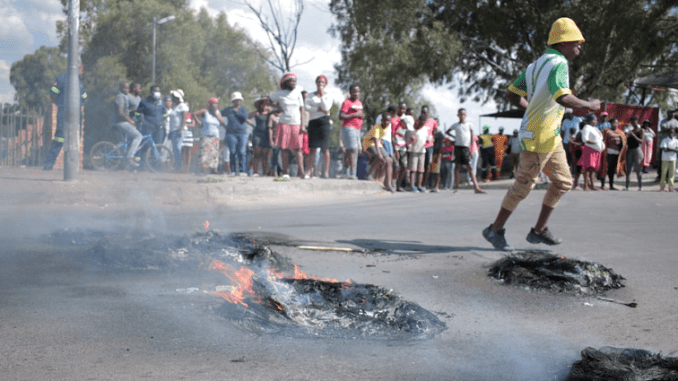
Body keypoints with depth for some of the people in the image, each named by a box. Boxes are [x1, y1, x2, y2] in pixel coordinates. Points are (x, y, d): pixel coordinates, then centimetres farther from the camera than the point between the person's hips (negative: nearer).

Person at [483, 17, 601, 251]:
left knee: (563, 181, 12)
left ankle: (539, 231, 17)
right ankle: (495, 230, 11)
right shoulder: (558, 63, -15)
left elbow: (512, 95, 15)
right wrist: (589, 105, -15)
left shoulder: (537, 64, 14)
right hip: (538, 137, -10)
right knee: (523, 185, -1)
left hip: (551, 136, 10)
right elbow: (563, 98, -30)